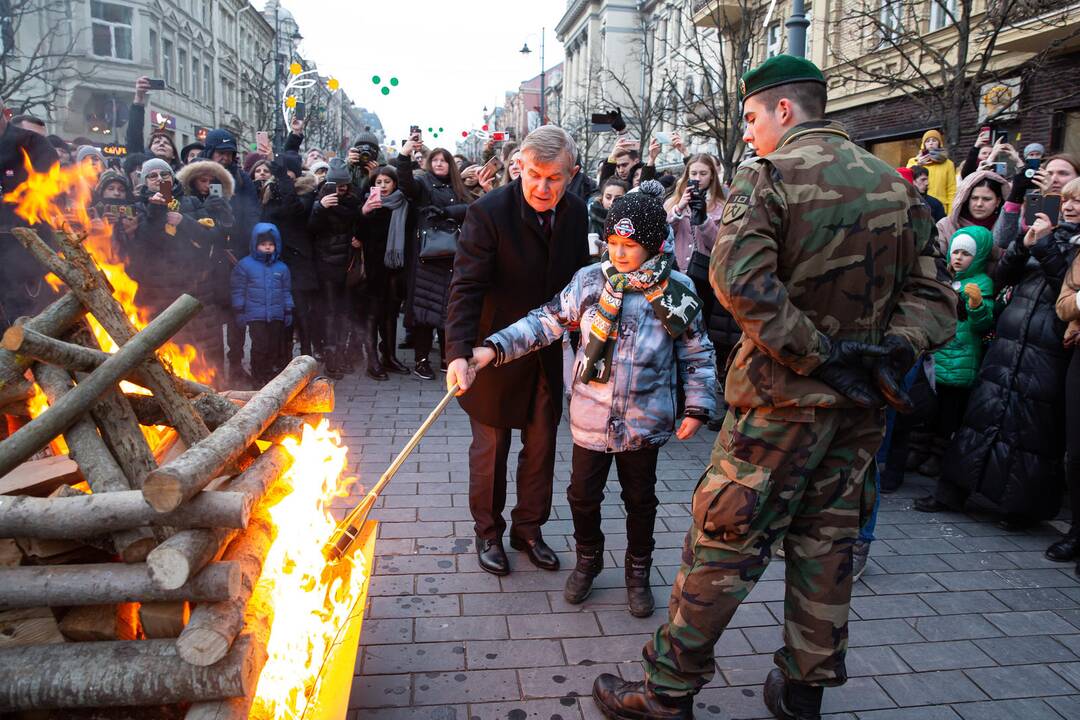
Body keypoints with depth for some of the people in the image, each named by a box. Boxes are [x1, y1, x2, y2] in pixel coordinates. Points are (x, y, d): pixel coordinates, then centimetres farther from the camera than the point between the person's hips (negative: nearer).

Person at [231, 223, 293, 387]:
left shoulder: (281, 267, 8)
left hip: (276, 315, 3)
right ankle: (259, 377, 8)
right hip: (255, 315, -3)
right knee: (260, 346, -6)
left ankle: (273, 375, 21)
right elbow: (238, 290, 1)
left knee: (275, 346, 7)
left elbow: (286, 291, 14)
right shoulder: (244, 265, -1)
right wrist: (239, 311, -1)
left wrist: (288, 311, 12)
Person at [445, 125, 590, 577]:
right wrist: (459, 352, -37)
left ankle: (528, 528, 36)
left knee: (541, 446, 16)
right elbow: (466, 286, -26)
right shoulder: (489, 212, -20)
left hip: (548, 353, 5)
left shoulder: (576, 213, -3)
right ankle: (488, 533, 32)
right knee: (490, 448, 11)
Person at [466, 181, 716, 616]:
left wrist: (698, 406, -2)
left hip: (645, 421, -1)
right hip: (591, 416, 1)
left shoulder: (676, 290, -8)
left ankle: (638, 571, 38)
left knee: (640, 498, 16)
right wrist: (494, 348, -16)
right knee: (583, 493, 13)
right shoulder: (590, 280, -7)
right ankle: (588, 558, 40)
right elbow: (547, 322, -6)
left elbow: (697, 353, 1)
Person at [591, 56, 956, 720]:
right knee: (826, 542, 15)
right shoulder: (896, 185, 10)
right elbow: (934, 292, 6)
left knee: (725, 540, 2)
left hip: (783, 395, -6)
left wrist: (819, 356, -21)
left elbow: (740, 279, -26)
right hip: (862, 401, 6)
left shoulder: (768, 175, -10)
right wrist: (896, 349, -7)